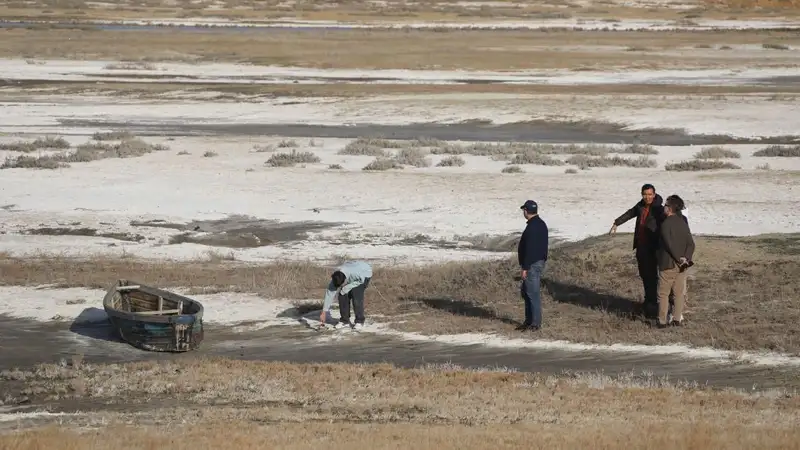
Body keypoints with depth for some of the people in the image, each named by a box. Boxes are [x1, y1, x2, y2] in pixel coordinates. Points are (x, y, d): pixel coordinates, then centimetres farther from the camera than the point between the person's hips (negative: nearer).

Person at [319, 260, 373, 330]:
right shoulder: (335, 278, -27)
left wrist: (347, 287, -28)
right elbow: (329, 294, -21)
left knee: (356, 294, -22)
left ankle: (359, 321, -10)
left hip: (364, 274, -5)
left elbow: (361, 280, -23)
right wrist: (324, 313, -20)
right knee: (342, 295, -10)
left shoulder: (353, 272, -44)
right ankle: (344, 320, 5)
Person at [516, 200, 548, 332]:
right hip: (540, 262, 11)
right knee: (526, 291, 17)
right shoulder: (542, 224, 13)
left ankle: (536, 323, -2)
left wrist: (525, 268, -19)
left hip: (532, 265, -11)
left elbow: (529, 249, -22)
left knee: (533, 293, -5)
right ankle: (529, 320, 22)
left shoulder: (532, 227, -19)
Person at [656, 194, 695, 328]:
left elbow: (670, 244, -20)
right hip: (681, 266, 6)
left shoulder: (666, 224, -14)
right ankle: (677, 319, 13)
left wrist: (680, 259, -13)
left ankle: (662, 321, 0)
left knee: (663, 293, 2)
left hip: (668, 265, -6)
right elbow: (691, 244, 1)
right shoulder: (683, 223, 7)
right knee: (679, 293, 13)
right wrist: (686, 258, -7)